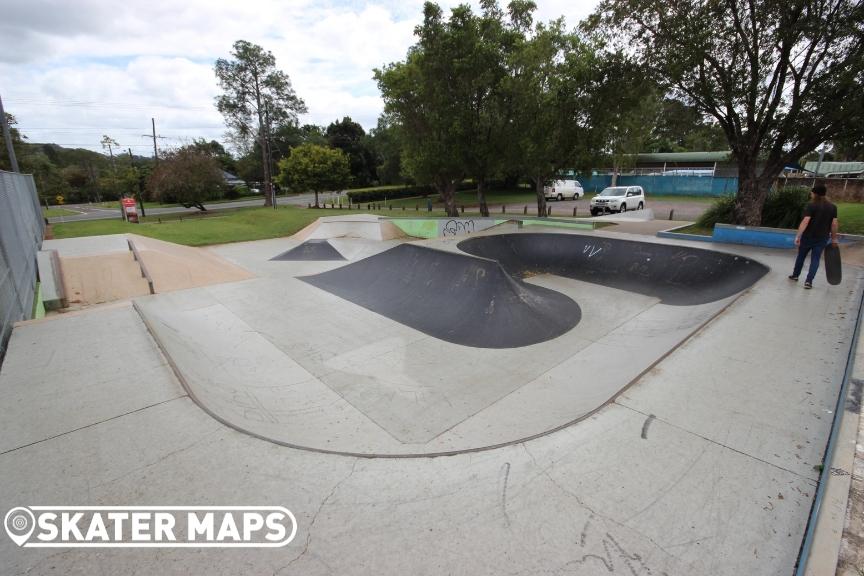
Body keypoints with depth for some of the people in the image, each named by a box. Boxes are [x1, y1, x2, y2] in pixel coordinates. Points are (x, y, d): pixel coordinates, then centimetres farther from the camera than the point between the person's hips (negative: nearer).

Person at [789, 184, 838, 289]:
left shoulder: (811, 206, -12)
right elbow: (834, 224, 2)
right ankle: (808, 281, 0)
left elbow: (805, 221, -21)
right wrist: (834, 239, 10)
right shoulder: (833, 207, 2)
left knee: (801, 256, 15)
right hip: (822, 238, 3)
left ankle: (795, 275, 29)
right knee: (815, 259, 6)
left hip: (808, 236, -3)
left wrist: (798, 236, -23)